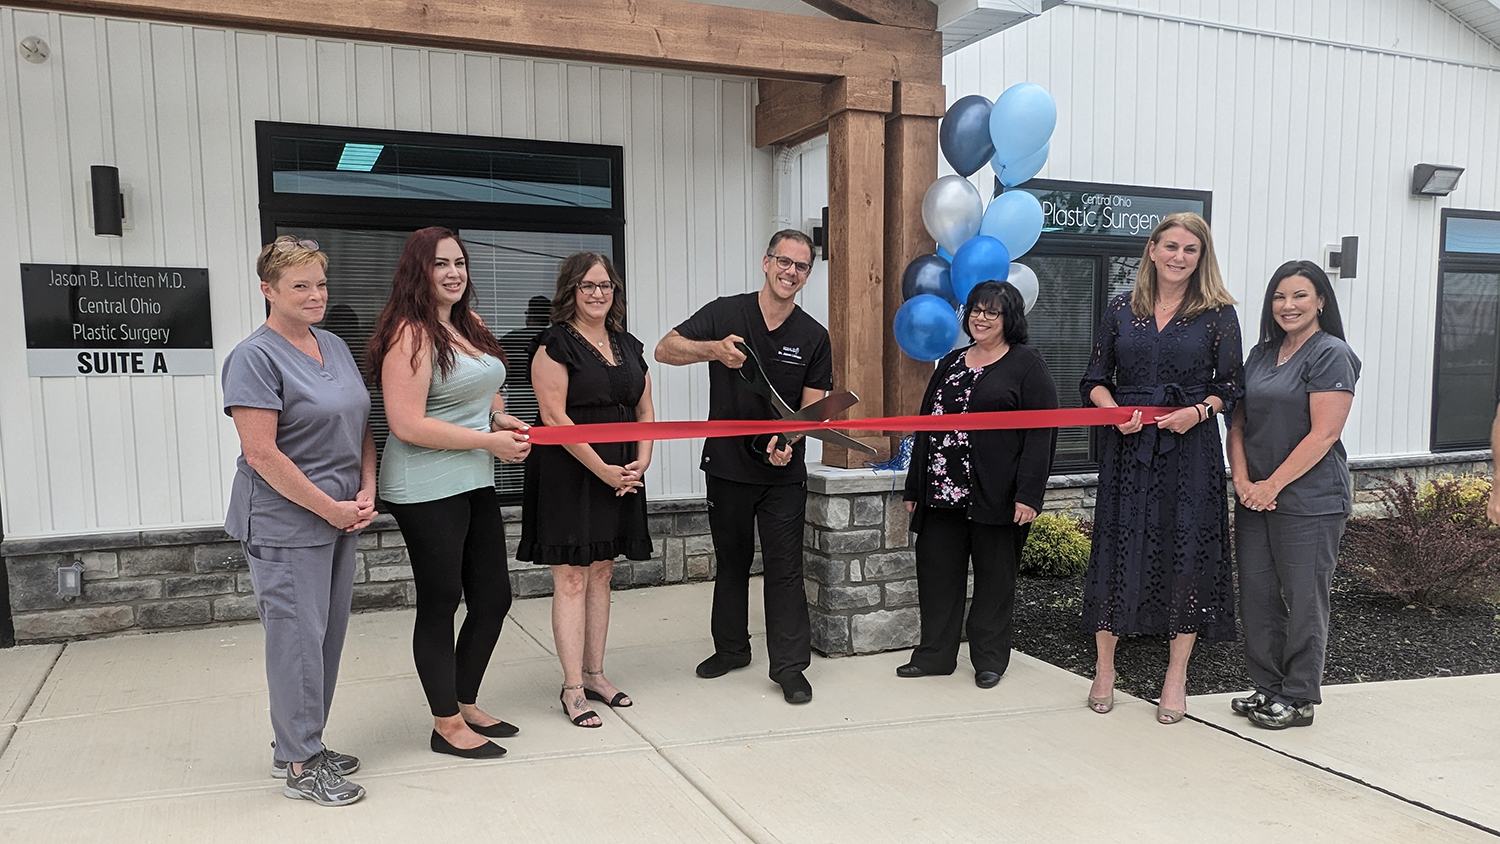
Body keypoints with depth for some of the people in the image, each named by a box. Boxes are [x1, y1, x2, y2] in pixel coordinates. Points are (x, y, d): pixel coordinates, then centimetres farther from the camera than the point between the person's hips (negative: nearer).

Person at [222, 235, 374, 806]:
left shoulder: (335, 347, 11)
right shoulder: (256, 357, -12)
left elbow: (361, 426, 15)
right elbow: (262, 453, -18)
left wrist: (367, 492, 1)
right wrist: (330, 508, -16)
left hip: (341, 519, 8)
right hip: (286, 524, -8)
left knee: (329, 635, 14)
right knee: (299, 638, -1)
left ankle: (303, 744, 29)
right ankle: (300, 767, 12)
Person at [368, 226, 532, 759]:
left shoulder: (470, 327, 11)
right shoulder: (411, 334, -15)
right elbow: (408, 425, -22)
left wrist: (500, 419, 6)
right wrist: (489, 440, -17)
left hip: (475, 484, 9)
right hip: (427, 490, -9)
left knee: (493, 597, 15)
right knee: (440, 604, 4)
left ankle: (466, 704, 33)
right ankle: (447, 725, 20)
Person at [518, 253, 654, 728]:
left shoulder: (628, 346, 13)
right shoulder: (554, 345, -7)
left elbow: (645, 411, 16)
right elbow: (554, 416, -15)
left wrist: (641, 460, -1)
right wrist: (603, 469, -17)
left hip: (620, 473, 7)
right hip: (569, 473, -6)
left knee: (601, 572, 12)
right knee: (571, 577, -4)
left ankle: (594, 674, 22)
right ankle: (572, 689, 3)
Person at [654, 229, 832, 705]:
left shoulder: (814, 338, -1)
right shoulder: (725, 314, -4)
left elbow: (812, 407, -3)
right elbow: (665, 351, -9)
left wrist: (787, 440, -23)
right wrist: (713, 350, -27)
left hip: (783, 472, 0)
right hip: (727, 465, 1)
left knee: (785, 568, 0)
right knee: (732, 562, 15)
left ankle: (790, 666, 9)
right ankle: (731, 649, 32)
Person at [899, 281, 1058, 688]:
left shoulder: (1027, 364, -2)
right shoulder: (951, 362, 16)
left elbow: (1041, 433, -9)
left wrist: (1028, 495, -17)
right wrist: (914, 488, 15)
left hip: (995, 497, -5)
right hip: (942, 493, 5)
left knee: (995, 576, 6)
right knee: (937, 572, 7)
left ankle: (990, 658, 20)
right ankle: (935, 654, 21)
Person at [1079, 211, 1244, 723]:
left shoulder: (1218, 314, 2)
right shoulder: (1121, 310, 7)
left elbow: (1230, 386, 3)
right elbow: (1096, 380, 9)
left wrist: (1198, 411, -15)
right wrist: (1115, 410, -9)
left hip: (1191, 446, -1)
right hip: (1127, 445, 2)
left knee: (1187, 548, 1)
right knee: (1117, 545, 3)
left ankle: (1176, 677, 15)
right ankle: (1104, 667, 17)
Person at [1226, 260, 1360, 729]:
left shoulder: (1330, 354, -8)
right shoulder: (1261, 355, 13)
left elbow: (1323, 434, -15)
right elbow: (1239, 423, 12)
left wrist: (1273, 484, -15)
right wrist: (1242, 480, -3)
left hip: (1309, 501, -7)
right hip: (1255, 498, 7)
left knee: (1303, 599, 2)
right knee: (1256, 594, 9)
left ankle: (1299, 698, 15)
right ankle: (1268, 687, 23)